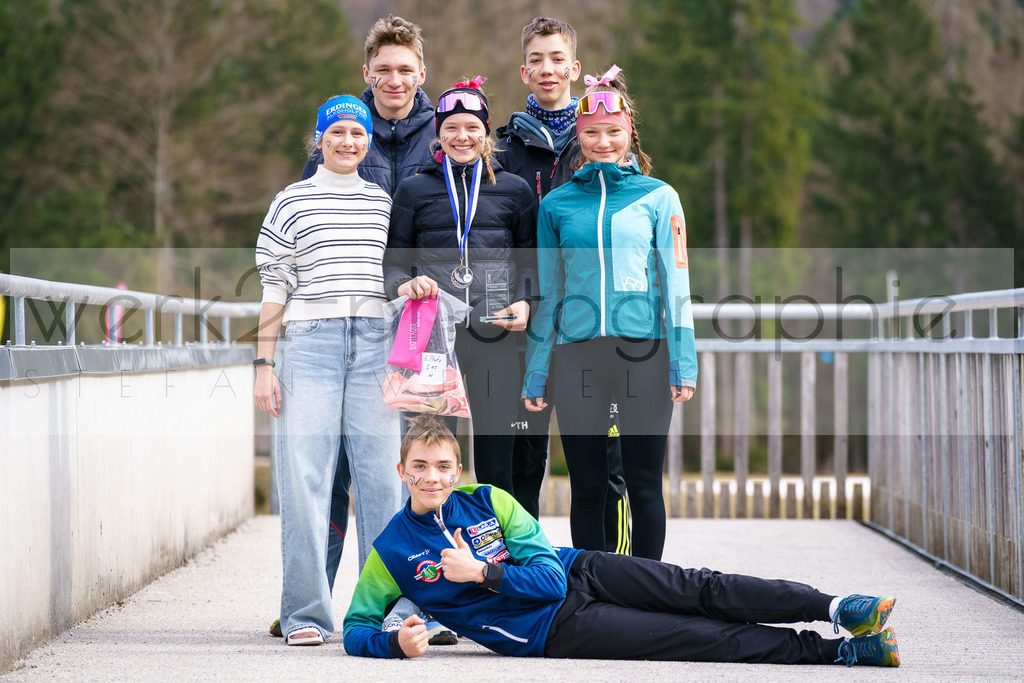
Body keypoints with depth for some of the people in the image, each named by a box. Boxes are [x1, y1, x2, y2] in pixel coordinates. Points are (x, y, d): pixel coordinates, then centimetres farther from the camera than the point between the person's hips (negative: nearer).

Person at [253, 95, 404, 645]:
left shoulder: (386, 203, 16)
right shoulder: (291, 202, 9)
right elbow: (274, 287, 7)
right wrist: (264, 363, 0)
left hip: (375, 343, 2)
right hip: (310, 339, -2)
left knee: (381, 476, -3)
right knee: (304, 475, -7)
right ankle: (306, 614, -4)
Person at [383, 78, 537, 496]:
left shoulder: (513, 190, 12)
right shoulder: (414, 189, 10)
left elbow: (531, 258, 14)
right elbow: (392, 259, 12)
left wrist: (525, 303, -4)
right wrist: (404, 285, -10)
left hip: (494, 336, 1)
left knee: (496, 467, 1)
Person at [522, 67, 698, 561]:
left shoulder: (658, 197, 7)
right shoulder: (557, 204, 12)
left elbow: (676, 284, 4)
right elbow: (547, 293, 14)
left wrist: (683, 363, -4)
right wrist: (535, 374, 10)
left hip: (644, 352, -2)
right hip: (578, 354, 2)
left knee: (643, 484, -1)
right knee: (587, 487, 4)